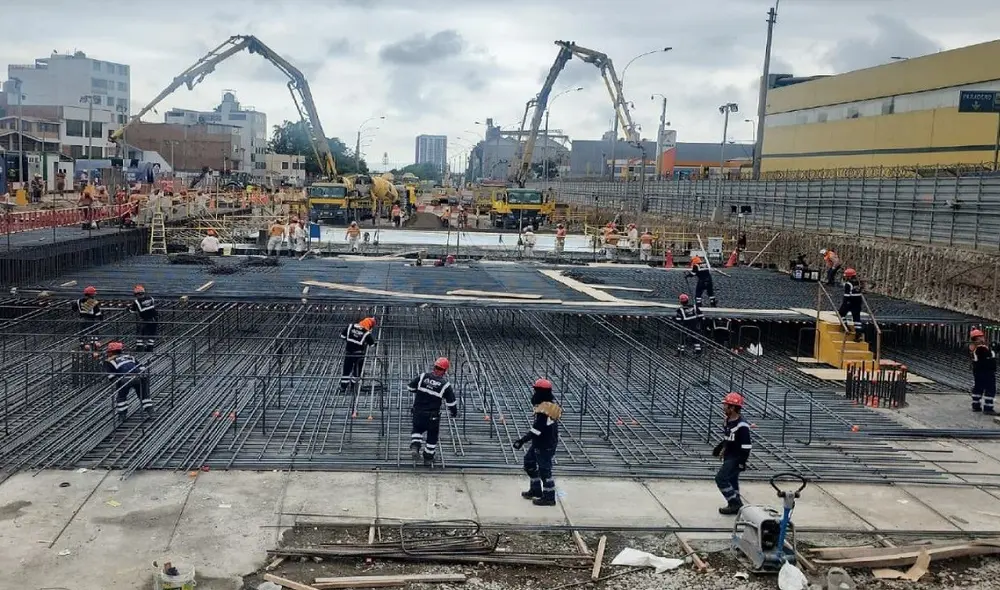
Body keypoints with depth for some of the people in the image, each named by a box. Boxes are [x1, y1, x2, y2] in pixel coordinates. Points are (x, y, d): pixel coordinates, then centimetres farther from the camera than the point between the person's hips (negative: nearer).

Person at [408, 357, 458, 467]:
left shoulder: (422, 377, -8)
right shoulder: (445, 385, -11)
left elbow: (410, 387, 4)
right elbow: (451, 402, -6)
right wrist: (454, 412, 13)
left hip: (418, 412, 2)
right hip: (433, 416, -2)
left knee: (417, 429, 27)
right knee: (432, 436, 17)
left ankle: (415, 445, 2)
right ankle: (428, 459, 25)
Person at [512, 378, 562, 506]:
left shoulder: (543, 410, -28)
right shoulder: (550, 404, 4)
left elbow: (537, 430, -29)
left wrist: (522, 440, -25)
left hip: (545, 445, -11)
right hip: (539, 443, 11)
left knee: (544, 469, 1)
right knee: (529, 462, 22)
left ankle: (549, 497, 13)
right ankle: (535, 490, 34)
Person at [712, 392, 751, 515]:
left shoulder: (741, 425, -22)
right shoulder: (728, 420, 7)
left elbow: (746, 446, -21)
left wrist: (742, 462, -21)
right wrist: (720, 448, 13)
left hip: (736, 458, -9)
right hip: (728, 457, 9)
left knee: (721, 478, -12)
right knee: (731, 480, 15)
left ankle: (735, 503, -3)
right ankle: (736, 505, 25)